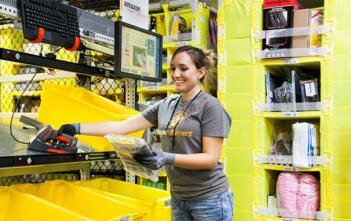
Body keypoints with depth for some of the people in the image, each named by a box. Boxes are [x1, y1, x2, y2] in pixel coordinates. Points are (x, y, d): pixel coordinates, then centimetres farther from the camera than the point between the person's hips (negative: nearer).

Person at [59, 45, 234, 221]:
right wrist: (77, 128, -2)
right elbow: (122, 126, 4)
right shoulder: (165, 105, 6)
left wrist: (167, 158, -29)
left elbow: (211, 158, -16)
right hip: (178, 199, 5)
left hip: (209, 199, -5)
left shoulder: (210, 106, -10)